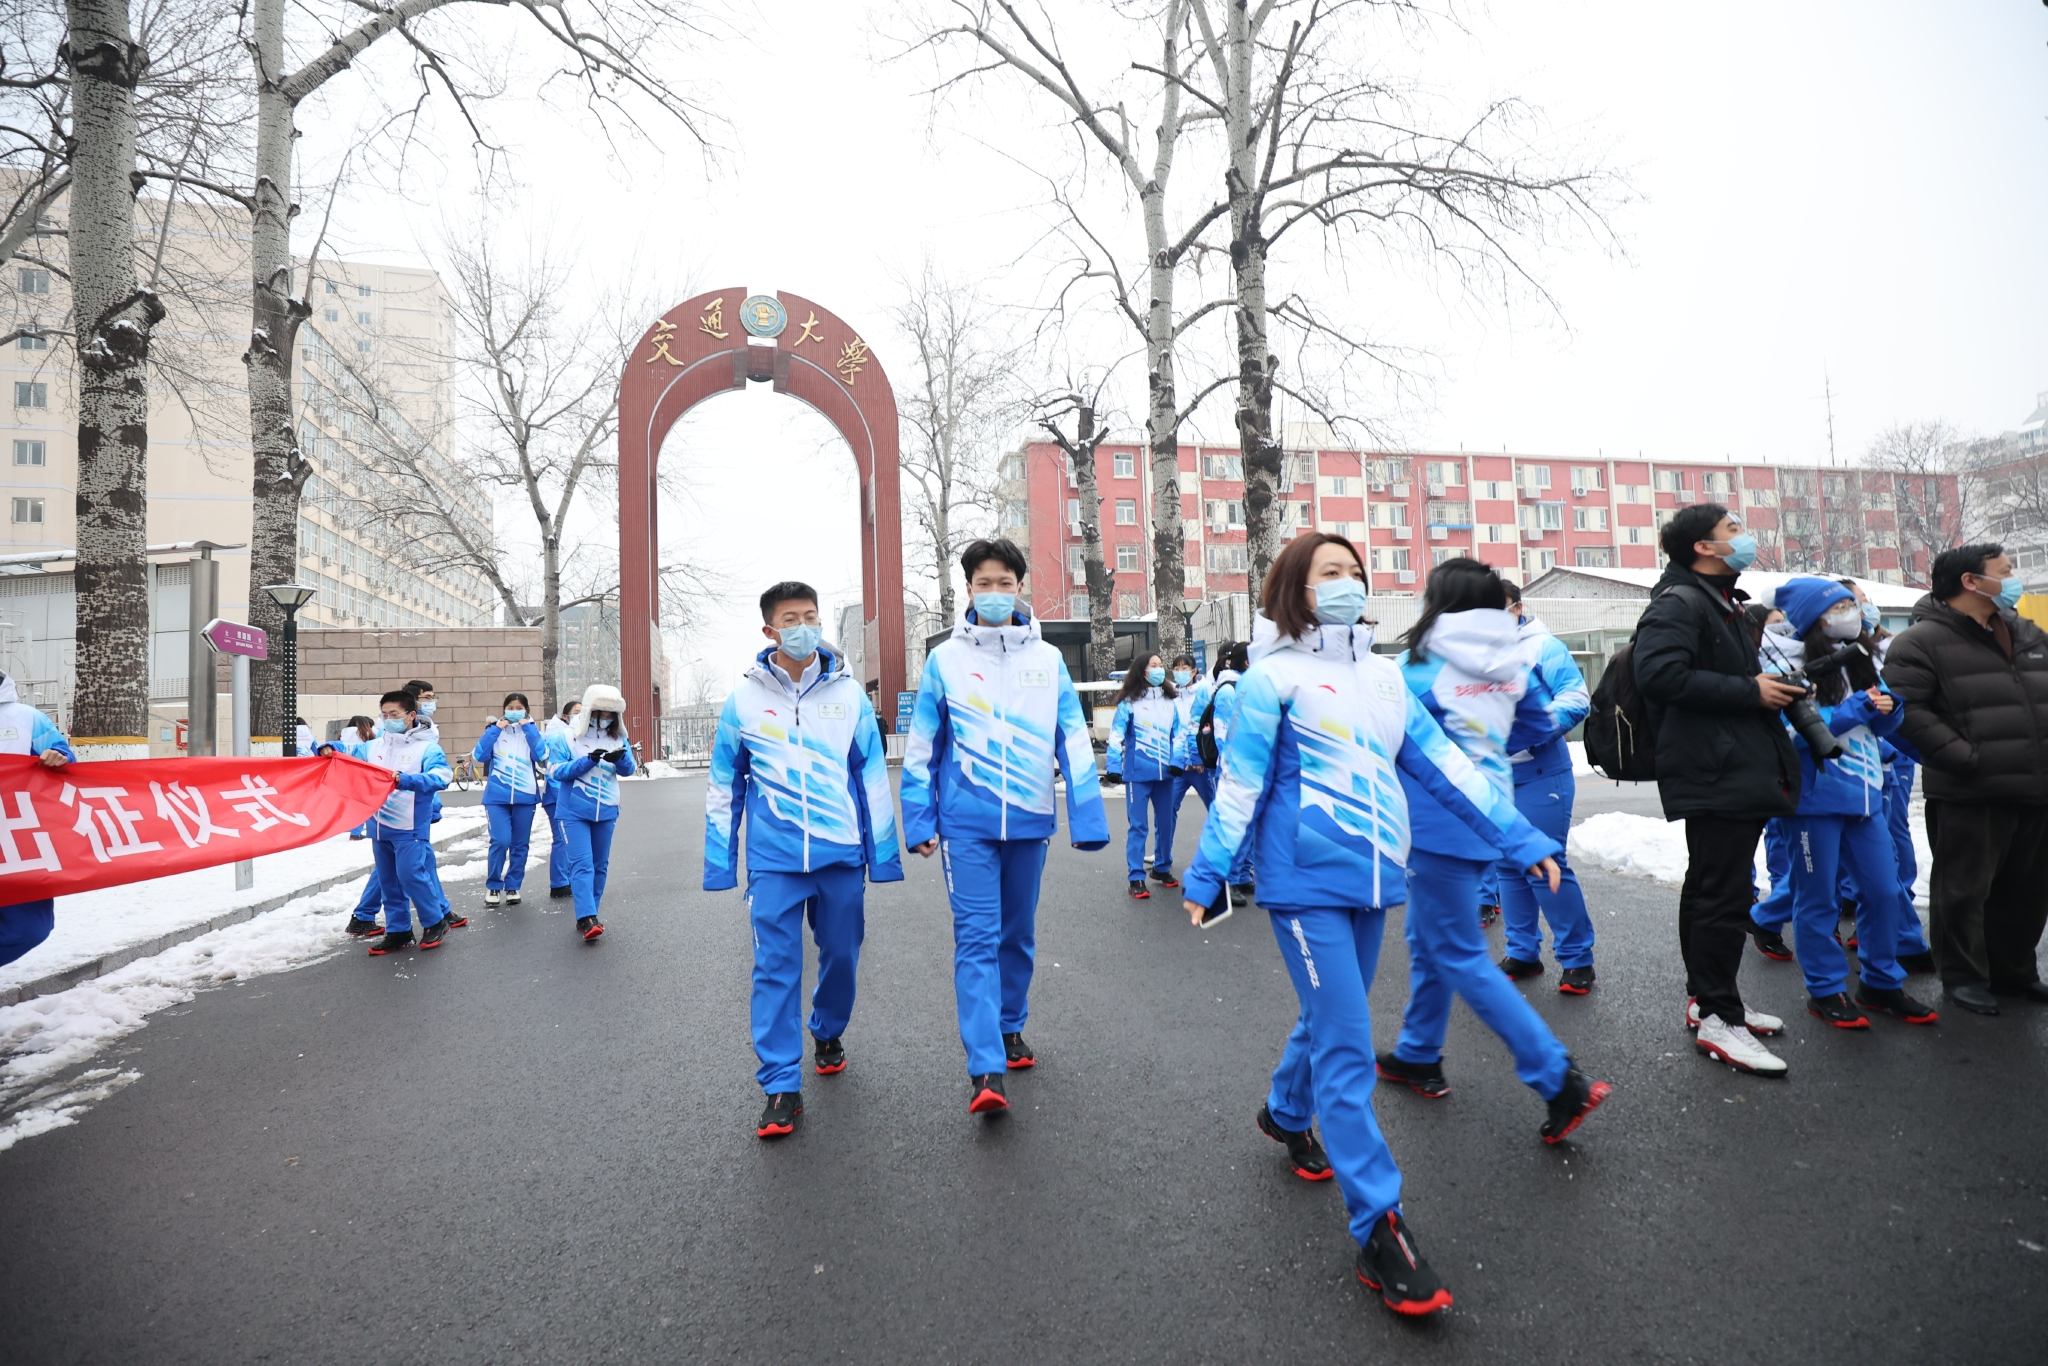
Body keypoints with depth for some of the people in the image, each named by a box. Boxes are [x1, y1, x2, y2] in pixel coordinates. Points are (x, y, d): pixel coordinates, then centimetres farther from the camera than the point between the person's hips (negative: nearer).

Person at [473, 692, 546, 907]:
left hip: (525, 795, 1)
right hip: (497, 796, -1)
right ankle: (493, 886, 7)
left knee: (520, 845, 6)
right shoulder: (495, 730, 7)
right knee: (500, 842, -12)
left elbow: (542, 755, -9)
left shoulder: (531, 730, 8)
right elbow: (479, 755, -7)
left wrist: (528, 728, -10)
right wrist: (495, 729, -9)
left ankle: (513, 887, 20)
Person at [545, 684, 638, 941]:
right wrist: (589, 761, -25)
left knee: (600, 865, 10)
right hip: (574, 812, -4)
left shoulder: (618, 738, 2)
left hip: (606, 811, 4)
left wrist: (621, 759, -25)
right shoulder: (566, 737, -8)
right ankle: (587, 919, -19)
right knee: (582, 864, -13)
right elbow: (556, 770, -13)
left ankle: (587, 916, 21)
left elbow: (629, 770, -1)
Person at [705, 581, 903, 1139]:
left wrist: (884, 853, 4)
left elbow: (873, 776, 5)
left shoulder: (848, 692, 2)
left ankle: (828, 1032, 42)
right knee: (775, 967, -3)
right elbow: (724, 785, 7)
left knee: (841, 954, 14)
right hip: (774, 858, -1)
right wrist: (719, 862, 5)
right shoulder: (744, 698, 1)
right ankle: (781, 1086, 8)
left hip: (841, 852, 1)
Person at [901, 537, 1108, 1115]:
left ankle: (1011, 1027, 36)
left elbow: (1073, 743, 1)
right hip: (967, 822, -2)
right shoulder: (945, 659, 0)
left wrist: (1089, 819, -4)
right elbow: (922, 748, 3)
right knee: (976, 937, -7)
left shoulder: (1047, 658, 3)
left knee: (1018, 934, 16)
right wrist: (920, 822, 1)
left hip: (1029, 820, 2)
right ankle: (984, 1069, -5)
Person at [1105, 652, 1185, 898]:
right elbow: (1116, 735, -9)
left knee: (1166, 822, 14)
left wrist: (1177, 761, -4)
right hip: (1138, 773, -4)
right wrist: (1114, 766, -15)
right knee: (1138, 825, -1)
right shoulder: (1129, 702, -5)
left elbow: (1179, 733, 8)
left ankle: (1162, 868, 30)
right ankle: (1136, 877, 4)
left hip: (1165, 773, 5)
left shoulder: (1171, 701, 8)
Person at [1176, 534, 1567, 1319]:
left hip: (1372, 877, 7)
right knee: (1348, 1049, -7)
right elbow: (1240, 781, -9)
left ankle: (1287, 1112, 48)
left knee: (1335, 1016, 21)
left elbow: (1442, 763, 11)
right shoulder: (1273, 676, -7)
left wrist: (1519, 835, 8)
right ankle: (1380, 1232, 1)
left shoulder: (1383, 675, 11)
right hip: (1308, 879, -7)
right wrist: (1206, 873, -12)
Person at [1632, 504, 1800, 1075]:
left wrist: (1768, 684, 13)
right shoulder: (1680, 602, -12)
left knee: (1711, 887, 17)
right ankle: (1718, 1018, 1)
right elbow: (1658, 673, -28)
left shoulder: (1720, 602, 22)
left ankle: (1705, 996, 29)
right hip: (1714, 772, -11)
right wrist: (1750, 691, -21)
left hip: (1738, 769, 11)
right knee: (1725, 894, -7)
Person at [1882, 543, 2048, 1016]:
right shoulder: (1922, 641, -9)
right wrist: (1964, 757, -19)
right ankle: (1963, 976, 16)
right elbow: (1906, 708, -16)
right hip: (1969, 796, -7)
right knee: (1964, 890, 2)